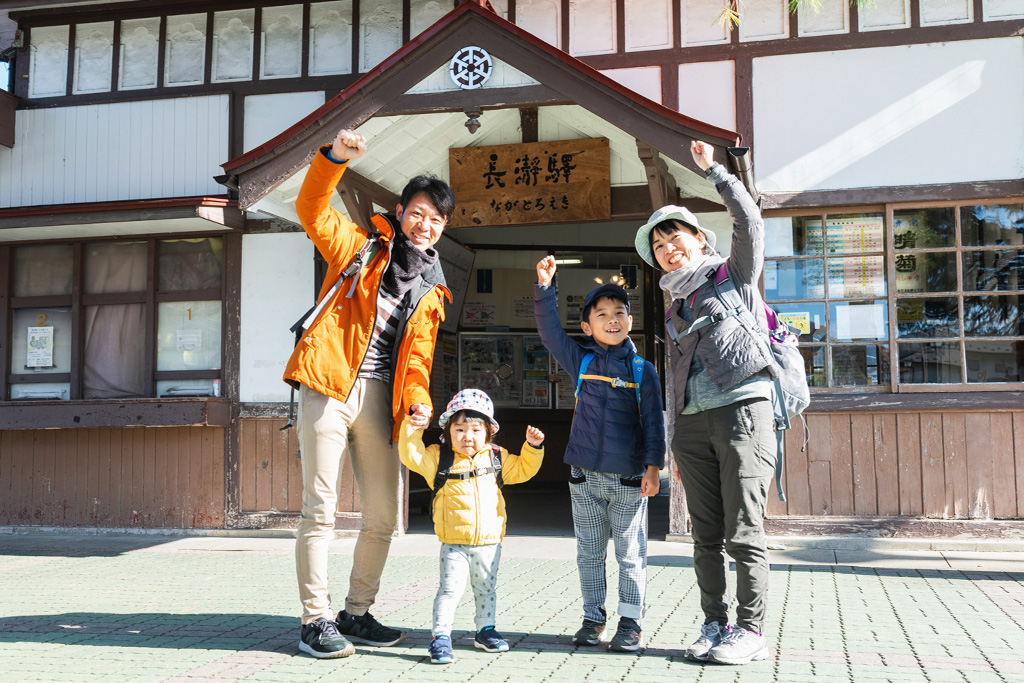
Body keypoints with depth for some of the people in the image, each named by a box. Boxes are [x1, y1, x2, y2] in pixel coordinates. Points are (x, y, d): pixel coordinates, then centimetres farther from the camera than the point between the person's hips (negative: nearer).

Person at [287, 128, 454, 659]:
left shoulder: (430, 291, 18)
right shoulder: (362, 246, 8)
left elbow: (417, 356, 10)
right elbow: (311, 210, -6)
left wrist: (419, 400, -8)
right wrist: (335, 158, -21)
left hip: (378, 396, 5)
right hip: (329, 386, -4)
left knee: (383, 516, 6)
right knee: (320, 509, -5)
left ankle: (356, 614, 22)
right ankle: (315, 620, 4)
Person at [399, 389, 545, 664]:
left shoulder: (496, 458, 5)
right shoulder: (439, 458, -3)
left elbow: (523, 469, 14)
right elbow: (412, 456, -12)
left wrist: (533, 447, 2)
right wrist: (411, 430, -21)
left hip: (489, 542, 3)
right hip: (454, 543, -3)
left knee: (486, 590, 17)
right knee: (450, 589, -9)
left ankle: (485, 631, 33)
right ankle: (441, 637, -1)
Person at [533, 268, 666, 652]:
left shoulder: (643, 371, 1)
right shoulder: (581, 362, 6)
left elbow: (654, 421, 0)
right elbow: (550, 332, -2)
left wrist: (653, 467, -8)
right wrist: (544, 287, -12)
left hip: (628, 479, -2)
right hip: (585, 477, 2)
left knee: (630, 554, 4)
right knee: (589, 552, 11)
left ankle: (630, 623, 13)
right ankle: (593, 618, 22)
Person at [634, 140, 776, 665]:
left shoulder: (735, 274, 9)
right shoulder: (674, 306, 21)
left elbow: (750, 221, -8)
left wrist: (713, 170, -5)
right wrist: (677, 444, 18)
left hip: (742, 409, -5)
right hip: (692, 422, 6)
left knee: (743, 533, -6)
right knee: (706, 535, 6)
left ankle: (750, 630, 2)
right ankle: (715, 624, 15)